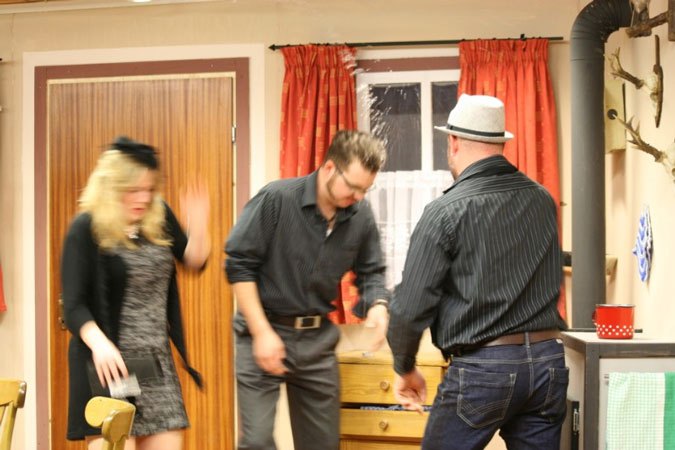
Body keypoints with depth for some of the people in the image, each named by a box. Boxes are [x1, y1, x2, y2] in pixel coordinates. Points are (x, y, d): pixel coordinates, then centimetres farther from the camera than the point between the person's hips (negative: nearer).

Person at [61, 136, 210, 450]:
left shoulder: (159, 217, 4)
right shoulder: (86, 229, -10)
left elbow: (193, 262, 14)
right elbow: (74, 305, -14)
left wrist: (198, 226, -7)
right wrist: (99, 343, -32)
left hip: (157, 362, 5)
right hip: (109, 362, -5)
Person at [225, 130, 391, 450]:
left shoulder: (361, 216, -4)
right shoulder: (276, 199, -17)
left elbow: (370, 272, 9)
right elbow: (239, 264, -13)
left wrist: (378, 304, -15)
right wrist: (262, 333, -17)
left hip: (318, 338, 4)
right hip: (264, 330, -4)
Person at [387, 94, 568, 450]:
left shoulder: (446, 211, -9)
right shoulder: (543, 200, 8)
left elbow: (411, 305, -9)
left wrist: (404, 369, 5)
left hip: (482, 367, -5)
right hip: (548, 360, 5)